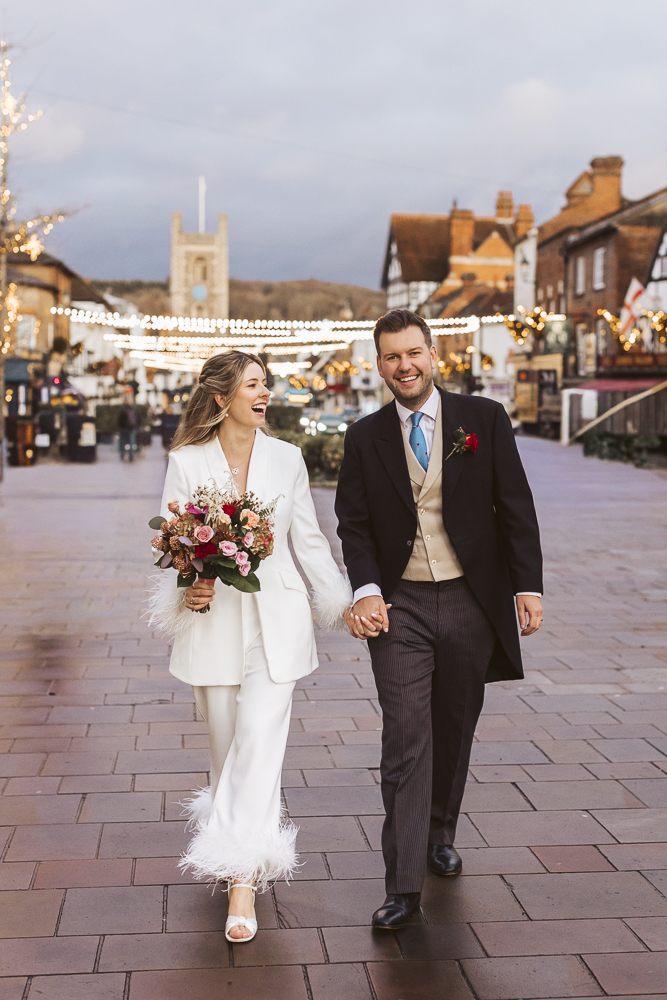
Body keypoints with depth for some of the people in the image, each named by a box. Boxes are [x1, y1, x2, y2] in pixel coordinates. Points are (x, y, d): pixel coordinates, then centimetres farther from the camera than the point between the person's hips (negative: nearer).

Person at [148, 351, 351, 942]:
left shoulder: (286, 458, 4)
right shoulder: (186, 461, -1)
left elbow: (309, 540, 11)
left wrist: (344, 603, 11)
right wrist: (186, 592, -17)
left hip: (276, 617, 0)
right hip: (213, 619, 0)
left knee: (260, 743, -9)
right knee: (226, 744, 11)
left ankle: (244, 878, -6)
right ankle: (240, 835, 38)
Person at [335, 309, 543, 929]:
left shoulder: (484, 420, 1)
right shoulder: (365, 438, 4)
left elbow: (515, 508, 1)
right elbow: (353, 523, 4)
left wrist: (528, 587, -5)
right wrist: (366, 590, -11)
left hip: (471, 601, 1)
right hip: (399, 607, -1)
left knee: (455, 727, 14)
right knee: (406, 739, -6)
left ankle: (440, 833, 38)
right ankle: (403, 885, -3)